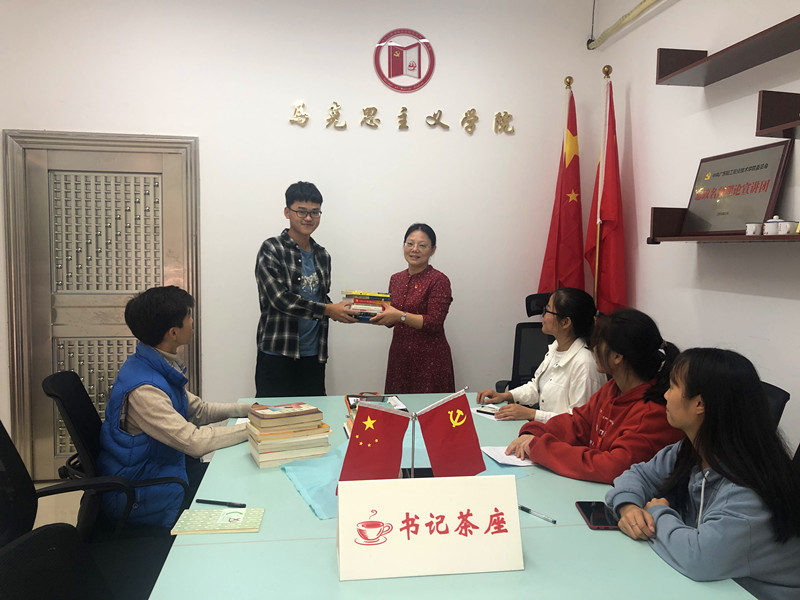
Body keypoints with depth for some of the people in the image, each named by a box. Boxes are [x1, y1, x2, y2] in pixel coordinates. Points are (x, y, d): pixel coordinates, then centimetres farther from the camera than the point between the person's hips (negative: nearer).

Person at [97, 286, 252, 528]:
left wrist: (248, 409, 1)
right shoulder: (143, 389, -29)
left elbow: (198, 411, 11)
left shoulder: (161, 368, 0)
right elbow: (195, 442, -29)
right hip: (139, 496, -8)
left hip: (162, 467, 8)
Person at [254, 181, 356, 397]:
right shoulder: (272, 249, -5)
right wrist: (327, 310, -16)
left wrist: (342, 311, 0)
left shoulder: (322, 255, 13)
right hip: (277, 354, -5)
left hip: (314, 356, 6)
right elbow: (280, 298, -15)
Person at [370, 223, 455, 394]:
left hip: (429, 360, -5)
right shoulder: (396, 279, 10)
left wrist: (400, 315, -25)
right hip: (399, 356, 5)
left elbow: (434, 322, -16)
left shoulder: (439, 280, -9)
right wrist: (377, 314, -2)